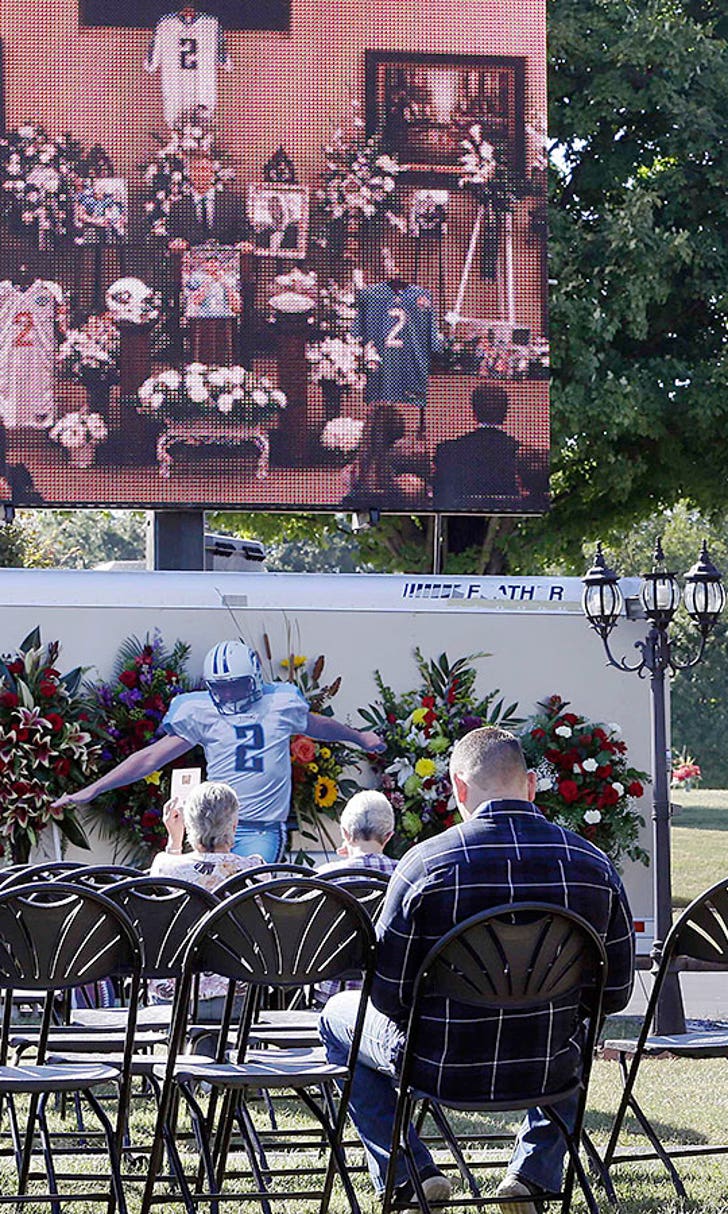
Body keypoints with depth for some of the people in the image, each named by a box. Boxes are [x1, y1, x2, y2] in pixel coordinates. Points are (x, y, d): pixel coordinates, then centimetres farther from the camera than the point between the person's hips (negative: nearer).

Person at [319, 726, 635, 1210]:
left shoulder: (426, 862, -17)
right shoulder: (596, 866, -8)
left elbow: (389, 993, -11)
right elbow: (615, 993, 1)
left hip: (442, 1069, -3)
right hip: (548, 1073, 3)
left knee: (338, 1016, 28)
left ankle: (409, 1175, 19)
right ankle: (535, 1171, 23)